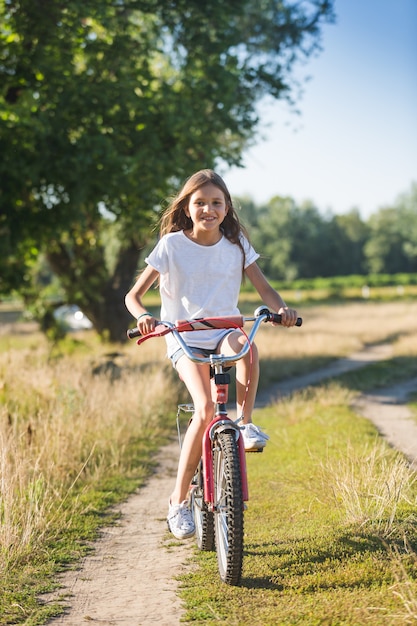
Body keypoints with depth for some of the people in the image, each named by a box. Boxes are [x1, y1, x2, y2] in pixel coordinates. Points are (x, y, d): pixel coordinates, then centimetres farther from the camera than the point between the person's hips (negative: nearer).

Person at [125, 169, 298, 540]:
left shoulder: (236, 244, 4)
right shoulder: (172, 245, -4)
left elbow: (264, 288, 1)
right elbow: (133, 294, -4)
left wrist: (282, 308, -21)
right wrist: (143, 316, -27)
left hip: (224, 330, 2)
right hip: (184, 340, -2)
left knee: (246, 346, -37)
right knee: (205, 409, -25)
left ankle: (245, 421, -15)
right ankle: (180, 499, -13)